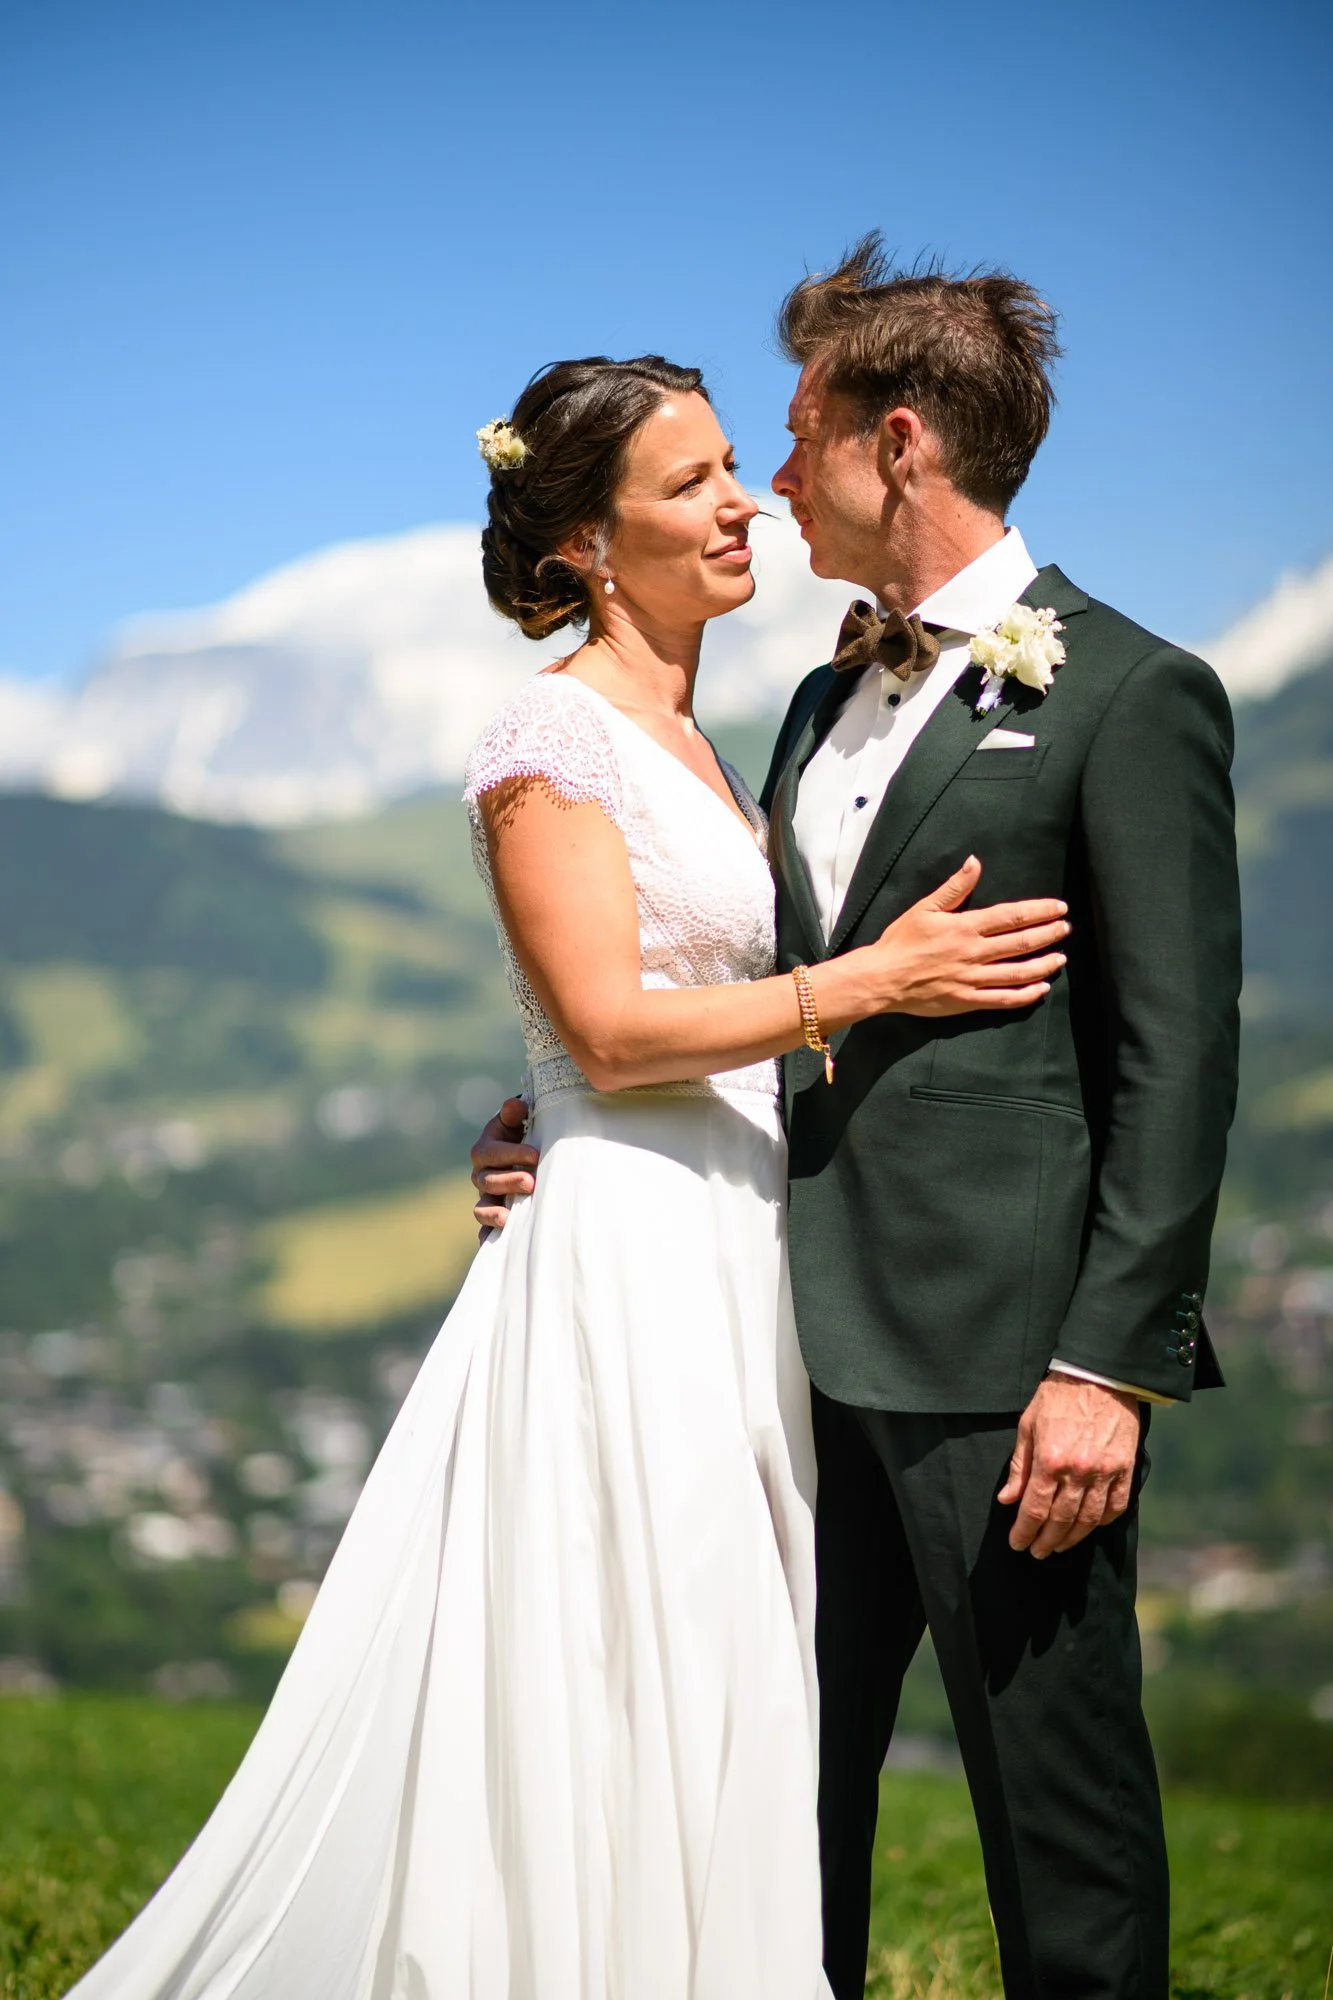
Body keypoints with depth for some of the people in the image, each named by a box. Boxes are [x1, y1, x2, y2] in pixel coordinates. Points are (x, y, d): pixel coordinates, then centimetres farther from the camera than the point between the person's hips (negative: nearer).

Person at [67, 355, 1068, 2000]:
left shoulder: (691, 747, 18)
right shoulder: (553, 736, -9)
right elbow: (609, 1031, -16)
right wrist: (868, 981, -17)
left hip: (734, 1267, 9)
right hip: (626, 1261, -9)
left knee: (722, 1722, 10)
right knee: (611, 1709, -5)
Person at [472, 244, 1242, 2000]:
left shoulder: (1129, 694, -6)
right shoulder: (828, 703, 18)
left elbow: (1179, 1056, -11)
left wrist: (1111, 1362, -16)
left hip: (1003, 1348, -8)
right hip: (816, 1331, 8)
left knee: (1059, 1804, 1)